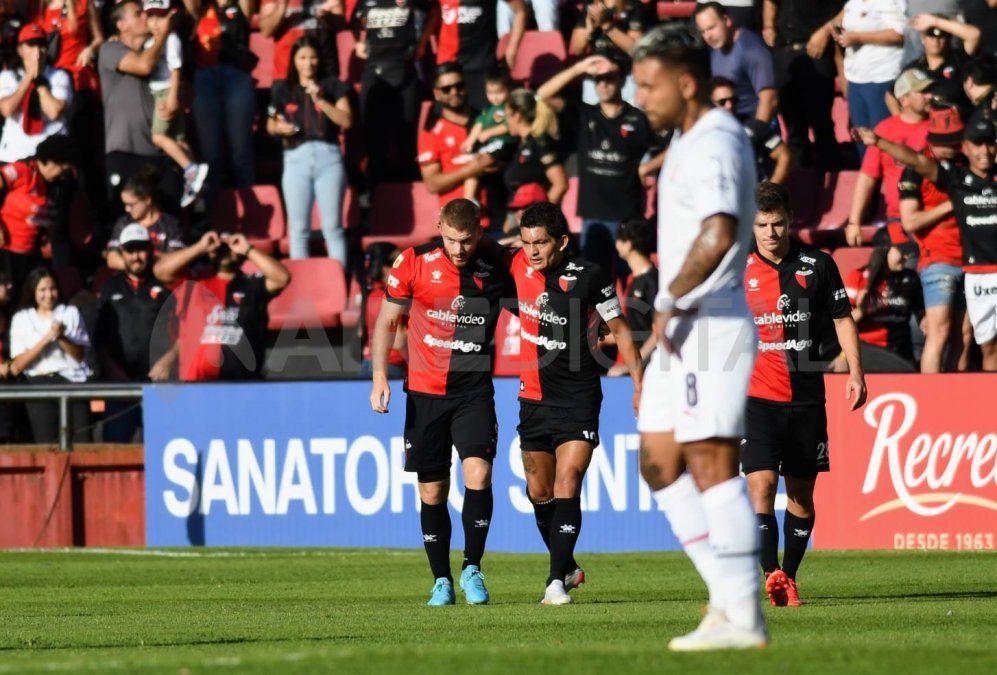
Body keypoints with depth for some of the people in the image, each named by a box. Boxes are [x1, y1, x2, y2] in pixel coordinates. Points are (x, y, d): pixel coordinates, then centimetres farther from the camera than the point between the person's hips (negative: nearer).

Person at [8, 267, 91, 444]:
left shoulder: (71, 313, 14)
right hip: (39, 382, -1)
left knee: (80, 442, -13)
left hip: (72, 379, 1)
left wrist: (62, 338, -9)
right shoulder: (21, 319, 11)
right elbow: (19, 364, 1)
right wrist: (47, 338, -8)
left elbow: (80, 355, 8)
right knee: (47, 444, -11)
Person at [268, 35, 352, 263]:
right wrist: (279, 128, -4)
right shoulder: (283, 90, 12)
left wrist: (320, 100, -10)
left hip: (328, 156, -1)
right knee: (298, 228, 1)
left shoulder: (332, 86, 8)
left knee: (333, 227, -3)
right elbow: (270, 126, 18)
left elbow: (346, 121, -2)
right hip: (296, 158, 1)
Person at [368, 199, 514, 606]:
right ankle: (442, 581, 16)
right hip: (424, 390, 1)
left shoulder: (495, 267, -4)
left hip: (474, 389, -1)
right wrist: (380, 376, -5)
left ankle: (472, 568, -4)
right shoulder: (415, 262, -5)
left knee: (478, 473, -19)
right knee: (432, 491, 3)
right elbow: (387, 320, 5)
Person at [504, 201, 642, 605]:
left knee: (566, 488, -14)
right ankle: (567, 567, 30)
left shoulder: (588, 277, -12)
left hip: (578, 398, -4)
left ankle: (557, 582, -17)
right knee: (539, 492, 11)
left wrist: (639, 384, -2)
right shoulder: (518, 265, -3)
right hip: (534, 397, 5)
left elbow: (618, 328, -1)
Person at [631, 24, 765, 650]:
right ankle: (730, 594, 11)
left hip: (710, 326, -11)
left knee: (712, 465, -11)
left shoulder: (713, 145, -17)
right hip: (684, 333, 11)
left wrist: (670, 301, -25)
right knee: (660, 463, 10)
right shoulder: (691, 139, 17)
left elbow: (719, 232, -35)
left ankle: (742, 618, -10)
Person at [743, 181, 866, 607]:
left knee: (802, 492, 7)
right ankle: (772, 574, -24)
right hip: (757, 397, -2)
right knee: (760, 484, -16)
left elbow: (842, 319, 9)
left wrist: (855, 372, 0)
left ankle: (790, 577, 18)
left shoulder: (817, 265, 2)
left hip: (806, 397, 2)